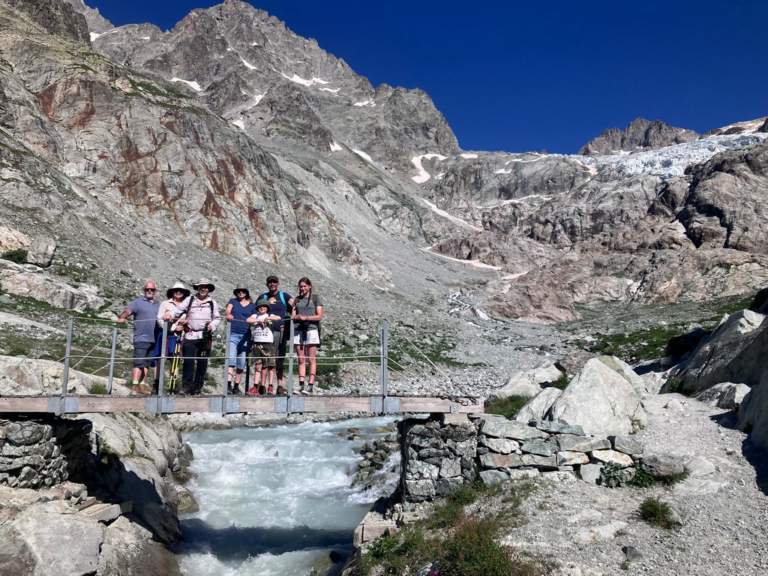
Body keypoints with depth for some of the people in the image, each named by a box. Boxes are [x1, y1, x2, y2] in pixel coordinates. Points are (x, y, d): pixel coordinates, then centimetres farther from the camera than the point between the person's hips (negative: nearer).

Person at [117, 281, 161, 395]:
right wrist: (122, 318, -32)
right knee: (139, 362, -10)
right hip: (141, 338, -5)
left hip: (154, 339, 5)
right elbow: (128, 311, -11)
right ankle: (135, 386, -12)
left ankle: (142, 385, 12)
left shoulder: (158, 305, 19)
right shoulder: (138, 302, 3)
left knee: (147, 363, 7)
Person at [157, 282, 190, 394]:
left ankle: (173, 385, 8)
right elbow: (160, 320, -1)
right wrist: (174, 327, -9)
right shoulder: (165, 304, 7)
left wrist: (186, 322, -2)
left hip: (179, 336, 3)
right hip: (167, 334, -3)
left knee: (175, 360, 4)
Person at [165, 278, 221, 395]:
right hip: (190, 335, -1)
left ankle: (198, 386, 10)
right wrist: (170, 315, -13)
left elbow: (217, 318, 13)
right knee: (188, 360, -8)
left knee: (202, 361, 2)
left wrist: (212, 326, -5)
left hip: (205, 336, 1)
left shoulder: (212, 303, 13)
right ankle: (186, 385, -4)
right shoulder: (189, 300, 12)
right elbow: (179, 310, 5)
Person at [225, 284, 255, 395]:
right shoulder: (232, 301, 11)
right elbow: (227, 311, -7)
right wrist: (228, 315, -30)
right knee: (231, 358, -17)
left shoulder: (251, 305, 15)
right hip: (233, 334, -2)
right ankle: (228, 385, -24)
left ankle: (236, 387, 11)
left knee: (242, 362, 3)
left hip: (245, 335, 2)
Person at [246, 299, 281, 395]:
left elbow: (278, 318, -11)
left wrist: (266, 319, -6)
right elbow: (248, 320, -5)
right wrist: (260, 320, -6)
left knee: (267, 366, -4)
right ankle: (255, 386, -5)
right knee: (258, 366, -1)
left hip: (268, 343, -2)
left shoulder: (270, 316, 10)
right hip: (257, 343, 2)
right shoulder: (255, 316, 15)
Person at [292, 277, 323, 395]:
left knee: (311, 360, -5)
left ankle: (310, 385, -7)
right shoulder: (297, 300, 17)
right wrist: (296, 317, -12)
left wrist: (306, 317, -15)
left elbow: (319, 316, -2)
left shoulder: (316, 298, 6)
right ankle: (301, 385, 1)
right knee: (301, 360, 2)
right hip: (299, 330, 4)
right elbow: (293, 316, 12)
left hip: (311, 329, -4)